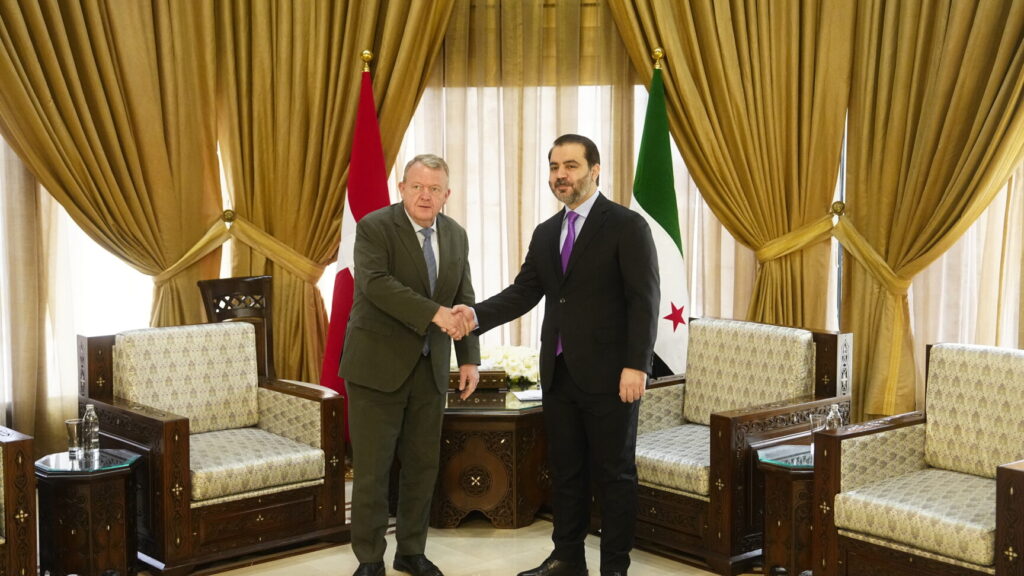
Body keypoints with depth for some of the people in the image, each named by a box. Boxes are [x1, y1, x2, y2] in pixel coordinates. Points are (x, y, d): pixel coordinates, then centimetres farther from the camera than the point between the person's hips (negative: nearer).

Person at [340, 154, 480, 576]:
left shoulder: (456, 236, 8)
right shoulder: (375, 227, -10)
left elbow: (464, 300, 10)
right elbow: (376, 283, -25)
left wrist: (470, 359, 1)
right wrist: (435, 313, -31)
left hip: (430, 368, 5)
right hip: (378, 366, -5)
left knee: (423, 465, 10)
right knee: (372, 469, 0)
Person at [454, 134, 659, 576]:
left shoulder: (627, 225, -7)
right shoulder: (546, 234, 13)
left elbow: (643, 300, -12)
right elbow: (523, 293, 8)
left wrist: (635, 365, -19)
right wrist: (477, 314, -9)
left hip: (608, 373, -6)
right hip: (559, 372, 6)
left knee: (614, 472, 4)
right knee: (565, 469, 13)